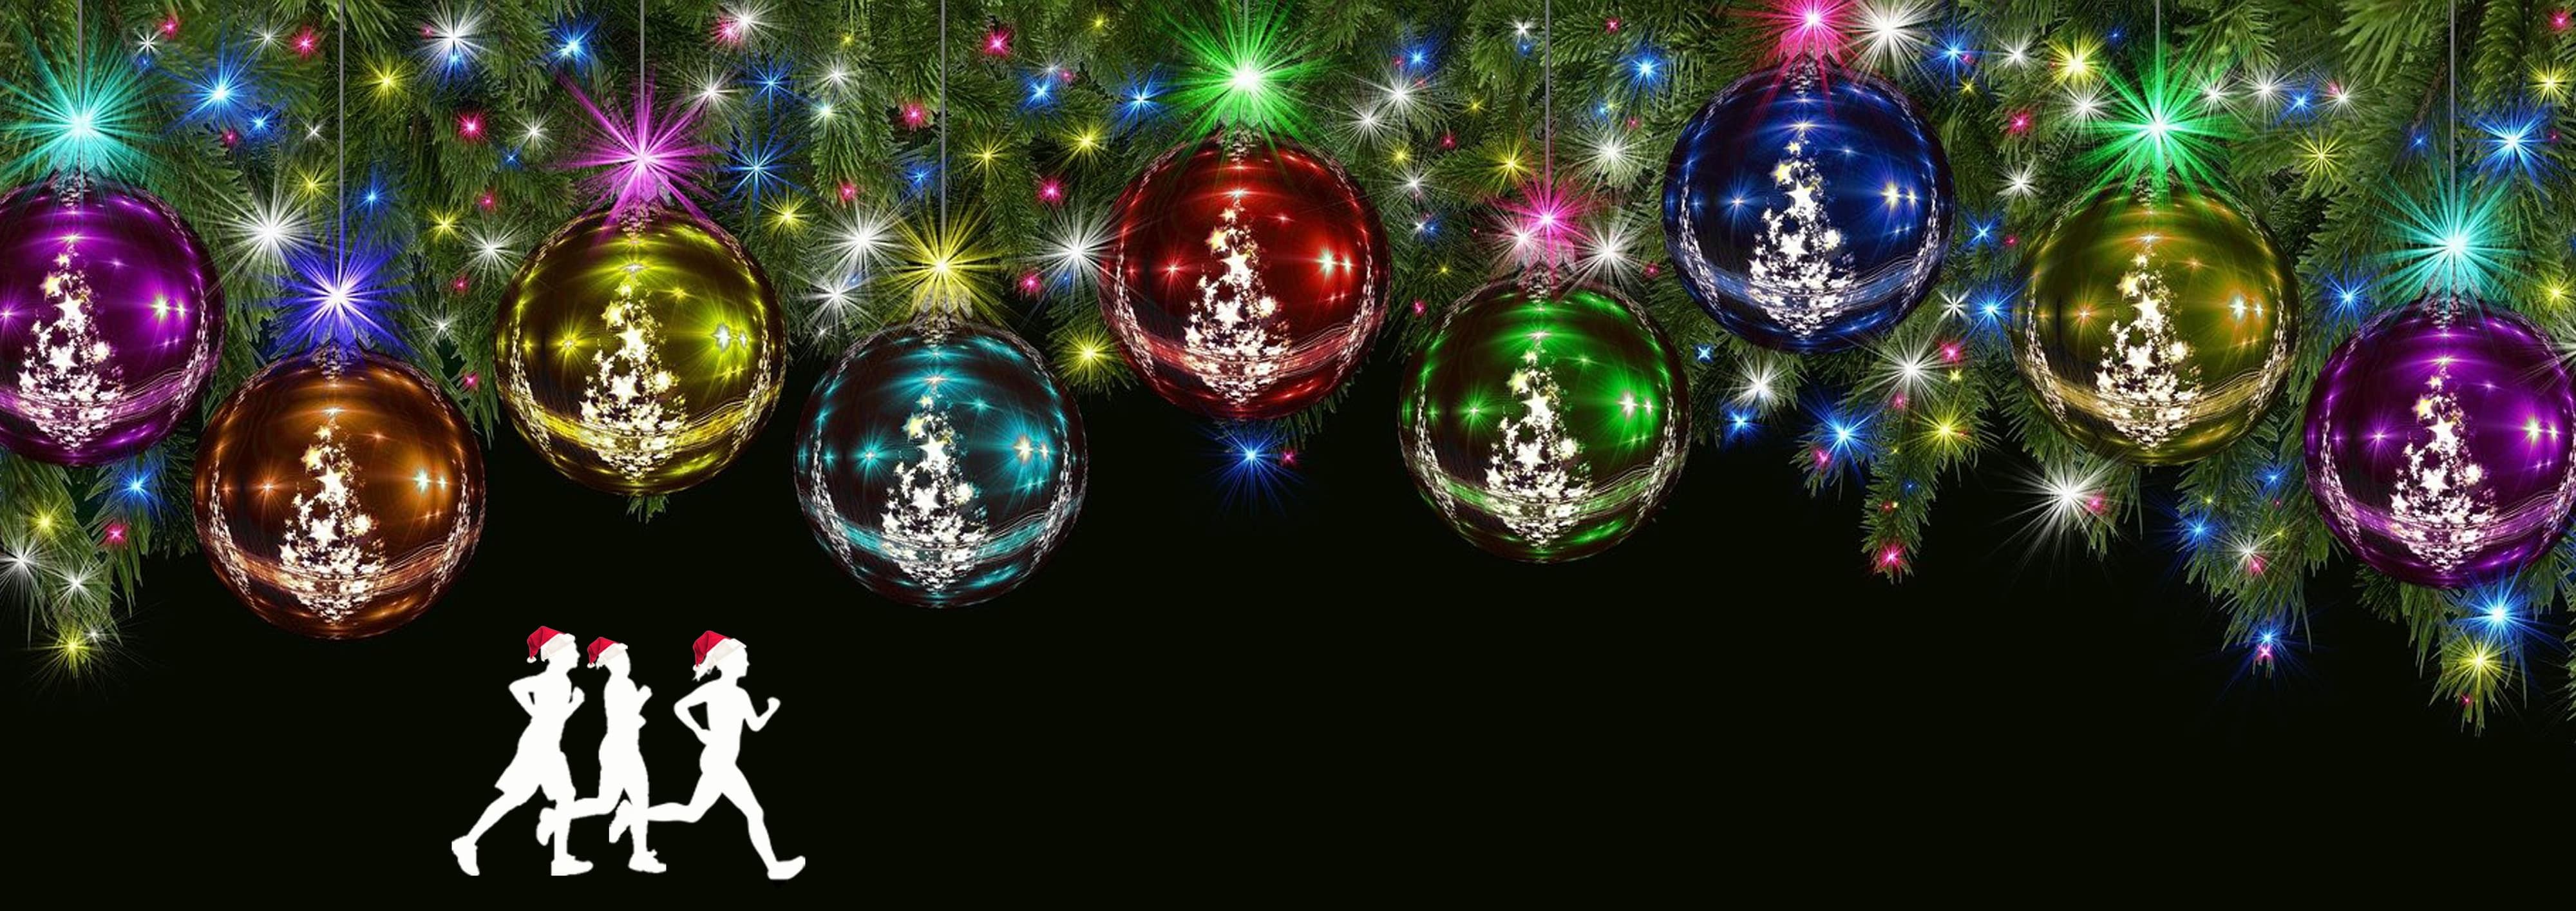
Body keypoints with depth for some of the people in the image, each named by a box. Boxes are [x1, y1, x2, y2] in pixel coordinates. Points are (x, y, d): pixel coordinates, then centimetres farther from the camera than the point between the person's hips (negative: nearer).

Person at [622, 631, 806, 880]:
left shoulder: (741, 695, 17)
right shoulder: (715, 688, -9)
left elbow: (755, 725, 21)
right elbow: (680, 706, -12)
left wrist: (772, 710, 4)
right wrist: (700, 733, -14)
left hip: (722, 763, 10)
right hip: (718, 762, -10)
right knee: (755, 813, -10)